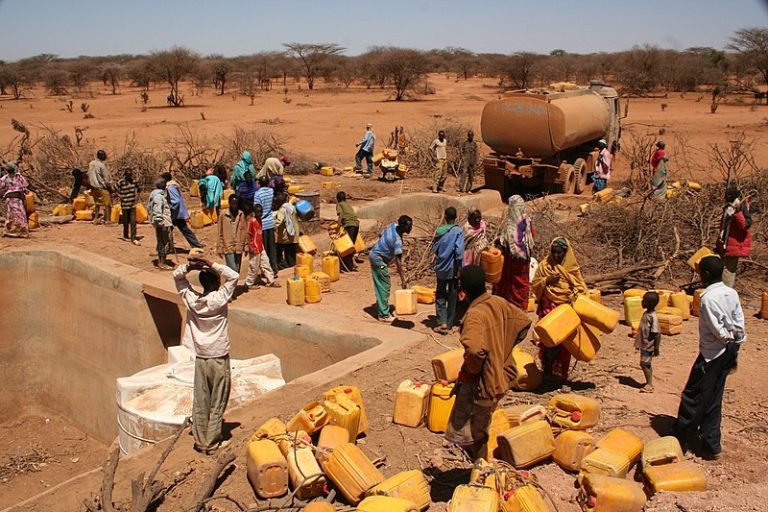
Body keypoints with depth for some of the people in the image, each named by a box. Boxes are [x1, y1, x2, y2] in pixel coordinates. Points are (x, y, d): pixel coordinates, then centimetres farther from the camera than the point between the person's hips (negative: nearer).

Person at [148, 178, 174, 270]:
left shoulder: (154, 195, 13)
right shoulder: (159, 196, -19)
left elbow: (149, 208, 20)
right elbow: (157, 212, -24)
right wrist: (162, 224, -22)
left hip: (159, 224, 10)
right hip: (163, 224, -10)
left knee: (161, 243, 17)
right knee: (165, 243, -3)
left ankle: (160, 261, 25)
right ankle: (162, 264, 1)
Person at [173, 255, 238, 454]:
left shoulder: (191, 299, -4)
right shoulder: (219, 299, -16)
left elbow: (177, 276, 6)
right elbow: (234, 276, -12)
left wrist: (189, 266, -12)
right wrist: (212, 264, -16)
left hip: (200, 358, 4)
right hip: (219, 358, -4)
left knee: (200, 402, 11)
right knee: (217, 403, 7)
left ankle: (200, 441, 19)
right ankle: (212, 442, 12)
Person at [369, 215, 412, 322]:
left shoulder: (393, 226, -4)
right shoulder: (397, 240, -28)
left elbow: (381, 235, 13)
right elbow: (398, 262, -28)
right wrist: (403, 280, -26)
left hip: (373, 255, 9)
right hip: (379, 260, -9)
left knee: (380, 286, 15)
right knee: (385, 287, -3)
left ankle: (381, 310, 23)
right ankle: (384, 315, 3)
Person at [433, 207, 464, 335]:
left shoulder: (439, 230, -1)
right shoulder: (458, 231, -10)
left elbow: (434, 248, 5)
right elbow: (459, 251, -16)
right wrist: (459, 269, -10)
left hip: (441, 268, 2)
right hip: (453, 269, -2)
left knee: (440, 295, 11)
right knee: (452, 297, 9)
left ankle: (442, 322, -3)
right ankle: (448, 325, 13)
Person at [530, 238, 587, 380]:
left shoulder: (572, 268, 7)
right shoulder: (543, 266, 7)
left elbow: (580, 288, 9)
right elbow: (534, 285, 6)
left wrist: (575, 296, -10)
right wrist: (547, 280, -10)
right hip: (548, 308, 0)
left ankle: (561, 373, 12)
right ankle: (547, 371, 3)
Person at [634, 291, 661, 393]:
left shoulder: (653, 317, -22)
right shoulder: (645, 314, 6)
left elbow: (657, 334, -21)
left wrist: (656, 348, -19)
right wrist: (638, 344, 20)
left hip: (649, 346, -9)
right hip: (644, 345, 9)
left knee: (644, 364, -6)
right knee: (647, 364, 15)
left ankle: (649, 385, 1)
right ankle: (649, 383, 24)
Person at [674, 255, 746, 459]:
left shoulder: (708, 297, -20)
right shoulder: (732, 293, 3)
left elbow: (717, 329, -20)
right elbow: (739, 323, 5)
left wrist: (727, 338, -2)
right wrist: (735, 345, 10)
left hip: (712, 353, -8)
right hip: (729, 351, 8)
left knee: (693, 397, 2)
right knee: (713, 400, 16)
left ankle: (680, 441, 10)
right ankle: (711, 445, 22)